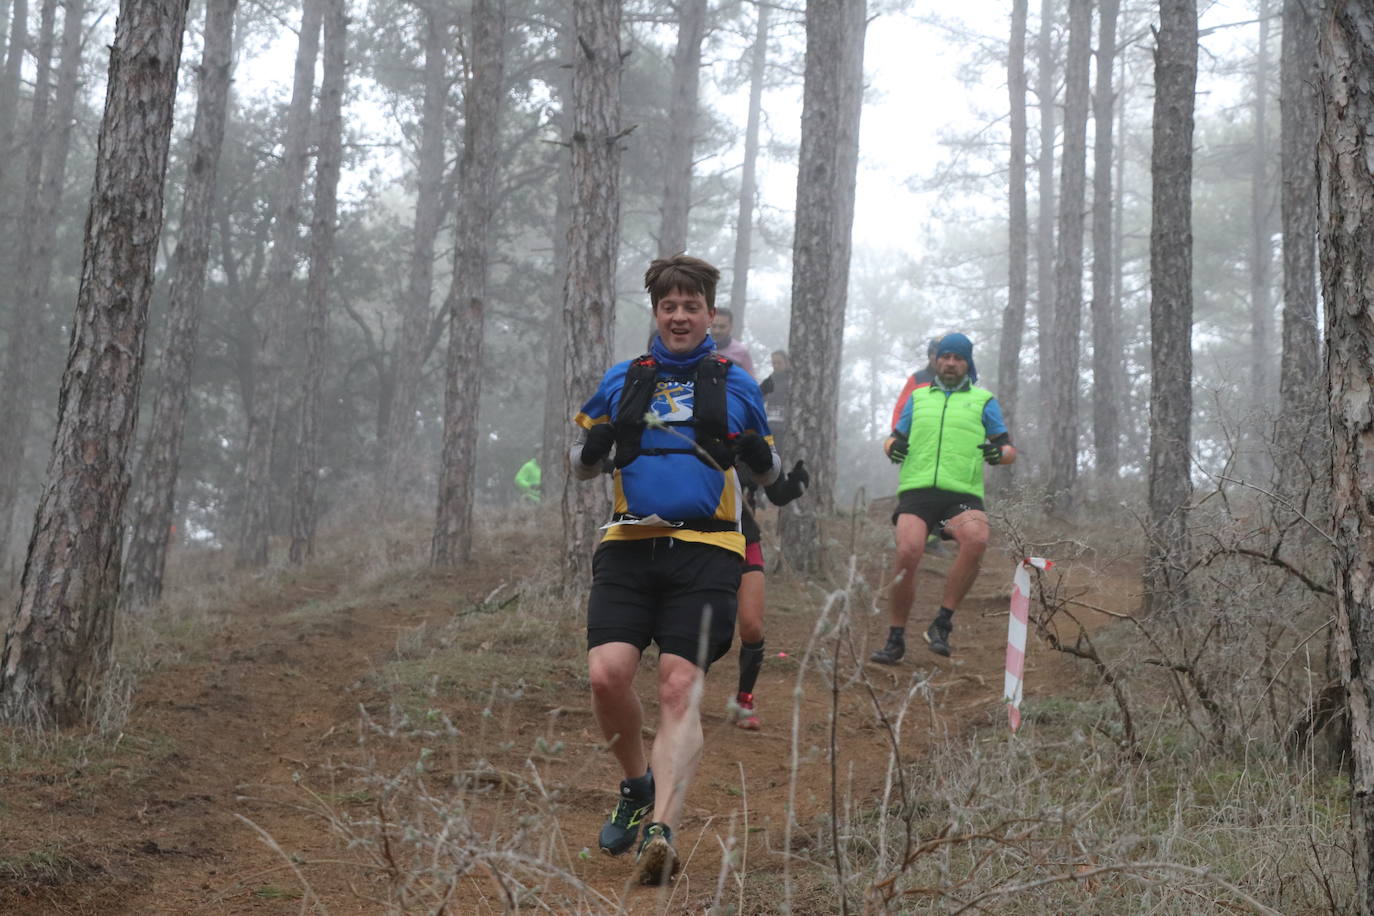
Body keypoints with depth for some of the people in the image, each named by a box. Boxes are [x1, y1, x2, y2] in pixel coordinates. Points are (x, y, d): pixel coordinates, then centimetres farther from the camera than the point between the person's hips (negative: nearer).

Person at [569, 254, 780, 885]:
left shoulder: (735, 384, 12)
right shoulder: (622, 381, 15)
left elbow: (769, 473, 21)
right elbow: (581, 466, 23)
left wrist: (759, 456, -3)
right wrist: (593, 447, -1)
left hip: (705, 551, -2)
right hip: (629, 546, 2)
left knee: (680, 689, -15)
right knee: (607, 674, -15)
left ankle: (661, 829, -21)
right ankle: (637, 785, 12)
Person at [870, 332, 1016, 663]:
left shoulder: (983, 400, 18)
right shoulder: (918, 397, 23)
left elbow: (1010, 449, 16)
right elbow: (894, 438, 26)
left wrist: (999, 453, -8)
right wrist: (892, 446, 2)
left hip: (962, 494, -1)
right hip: (917, 490, 1)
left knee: (976, 540, -33)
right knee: (908, 553, -24)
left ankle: (942, 624, -20)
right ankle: (896, 639, -7)